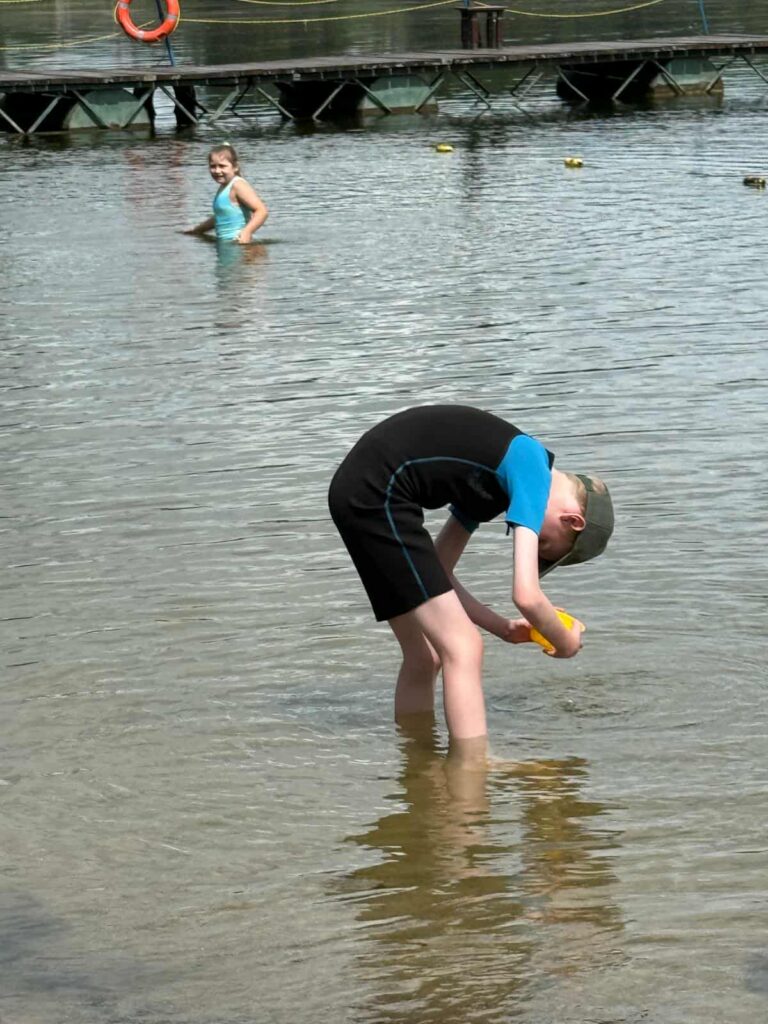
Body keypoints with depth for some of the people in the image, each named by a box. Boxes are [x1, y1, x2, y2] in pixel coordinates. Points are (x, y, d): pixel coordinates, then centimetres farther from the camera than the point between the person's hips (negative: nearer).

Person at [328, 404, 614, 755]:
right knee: (462, 647, -7)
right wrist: (566, 643, 2)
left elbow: (435, 574, 22)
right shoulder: (532, 471, -7)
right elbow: (526, 595, -16)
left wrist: (504, 628, 17)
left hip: (356, 490, 10)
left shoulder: (498, 477, 19)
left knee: (424, 655, 15)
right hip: (376, 493, -10)